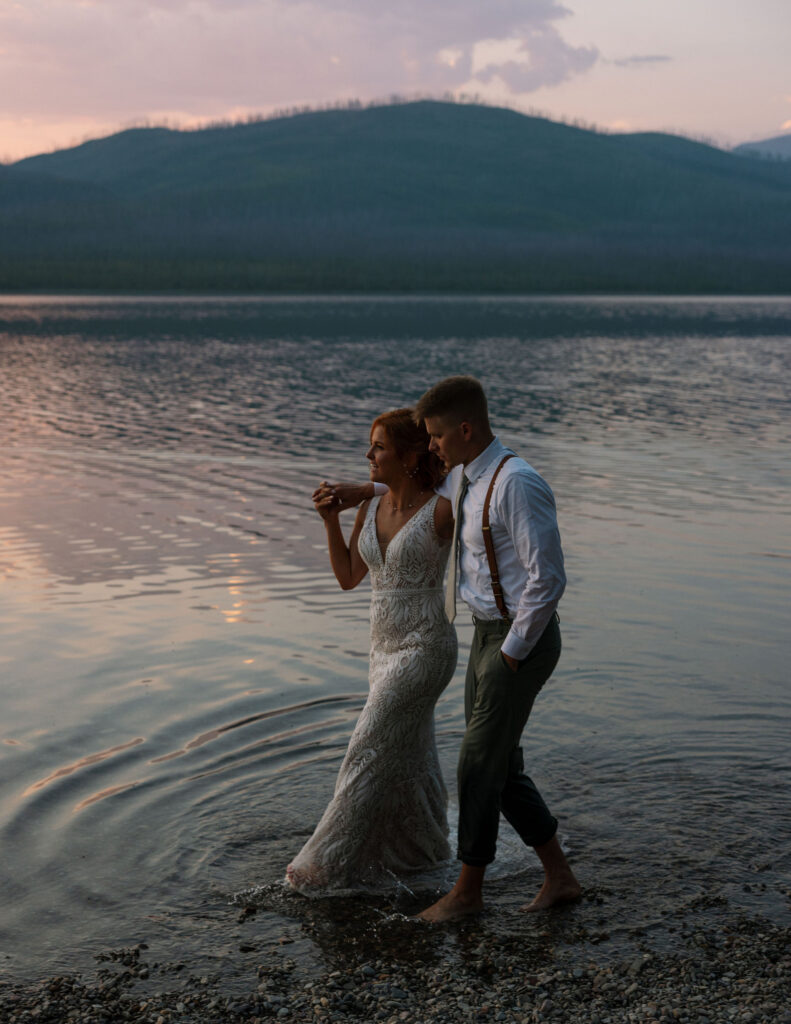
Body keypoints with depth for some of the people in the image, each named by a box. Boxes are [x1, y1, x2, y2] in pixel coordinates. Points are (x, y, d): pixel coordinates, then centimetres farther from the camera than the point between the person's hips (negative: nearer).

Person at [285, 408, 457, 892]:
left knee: (370, 756, -4)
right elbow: (348, 578, 7)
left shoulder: (442, 512, -16)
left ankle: (336, 865, 7)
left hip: (425, 650, -7)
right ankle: (427, 850, 35)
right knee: (407, 756, 17)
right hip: (388, 649, 7)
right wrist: (331, 521, -6)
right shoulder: (370, 510, 4)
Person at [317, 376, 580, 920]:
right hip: (490, 633, 10)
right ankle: (559, 877, 24)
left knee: (479, 765, 2)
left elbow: (547, 580, -25)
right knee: (500, 765, 13)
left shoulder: (518, 485, -24)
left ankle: (468, 890, 19)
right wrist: (363, 491, 25)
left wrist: (512, 652, -18)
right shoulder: (464, 476, 6)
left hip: (522, 640, -10)